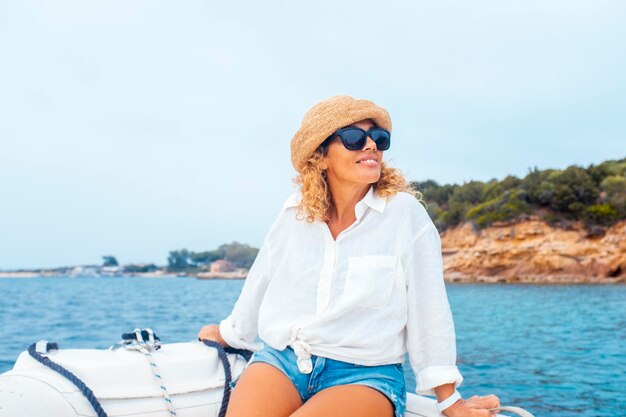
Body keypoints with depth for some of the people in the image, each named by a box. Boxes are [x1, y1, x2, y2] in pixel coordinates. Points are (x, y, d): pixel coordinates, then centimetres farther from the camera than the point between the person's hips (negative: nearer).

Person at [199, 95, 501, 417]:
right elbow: (260, 283, 19)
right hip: (280, 359, 2)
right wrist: (229, 335, 32)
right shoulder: (294, 213, 4)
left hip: (365, 375, -2)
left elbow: (428, 308, -3)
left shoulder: (404, 212, -6)